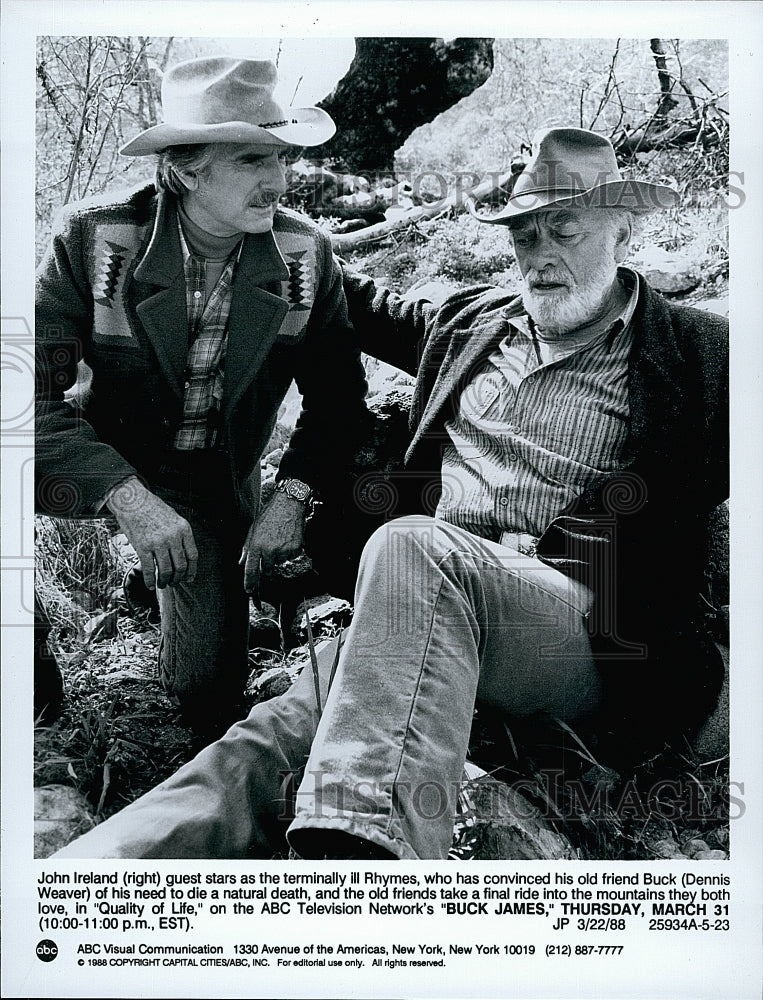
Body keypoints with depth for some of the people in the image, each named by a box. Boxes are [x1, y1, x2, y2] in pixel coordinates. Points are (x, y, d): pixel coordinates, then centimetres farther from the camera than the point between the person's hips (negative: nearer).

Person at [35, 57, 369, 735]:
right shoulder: (91, 239, -21)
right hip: (101, 465, -1)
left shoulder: (307, 256, -12)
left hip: (216, 483, 2)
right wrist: (130, 499, -36)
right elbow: (36, 391, -24)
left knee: (210, 682, -5)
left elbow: (337, 397, -3)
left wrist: (292, 497, -19)